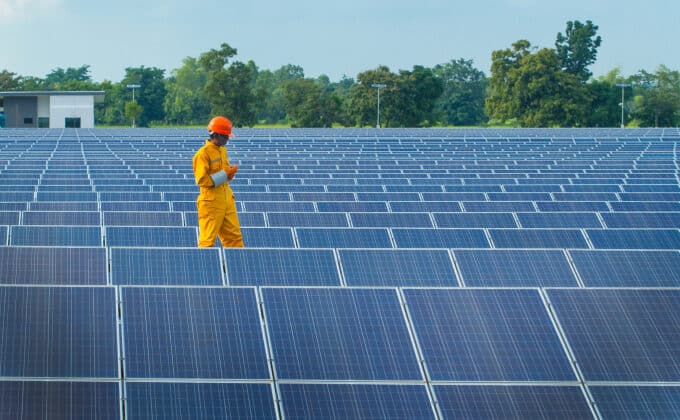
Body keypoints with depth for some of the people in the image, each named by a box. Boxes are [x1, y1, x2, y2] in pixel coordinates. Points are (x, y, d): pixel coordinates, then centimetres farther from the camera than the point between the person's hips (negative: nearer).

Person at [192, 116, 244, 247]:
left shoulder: (222, 150, 14)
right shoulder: (203, 153, -13)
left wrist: (230, 172, 6)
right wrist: (224, 174, -19)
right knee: (208, 240, -3)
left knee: (235, 236, 10)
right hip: (211, 202, -8)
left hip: (227, 200, 8)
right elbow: (201, 180, -19)